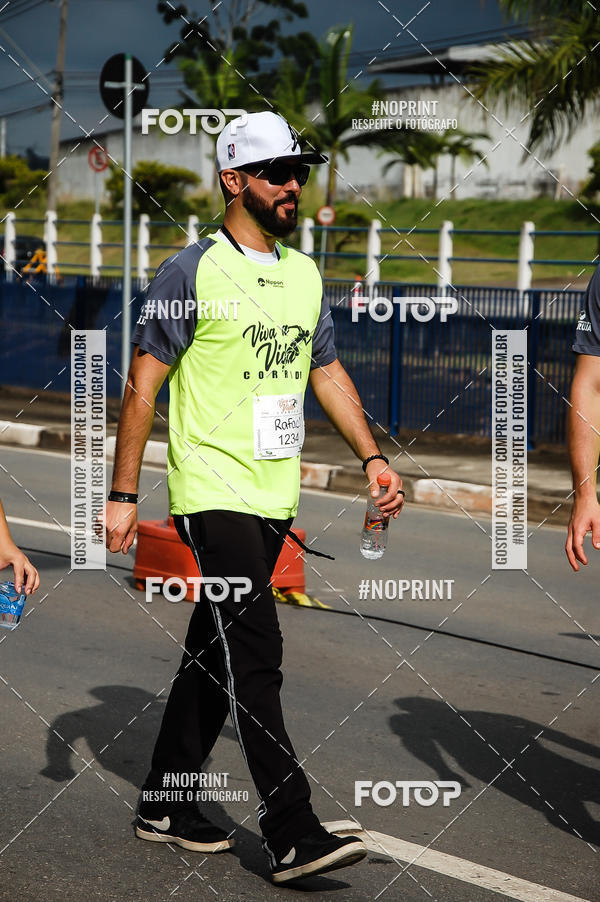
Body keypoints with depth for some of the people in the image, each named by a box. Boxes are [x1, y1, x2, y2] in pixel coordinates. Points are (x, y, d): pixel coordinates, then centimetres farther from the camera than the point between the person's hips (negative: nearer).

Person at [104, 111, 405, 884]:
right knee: (255, 659, -13)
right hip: (213, 494, -7)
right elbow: (142, 385, -7)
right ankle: (291, 835, -14)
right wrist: (122, 494, -11)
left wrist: (371, 456, 11)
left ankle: (164, 803, 25)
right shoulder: (192, 272, -8)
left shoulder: (304, 275, 13)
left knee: (214, 655, 14)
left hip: (274, 498, 7)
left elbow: (328, 373, 22)